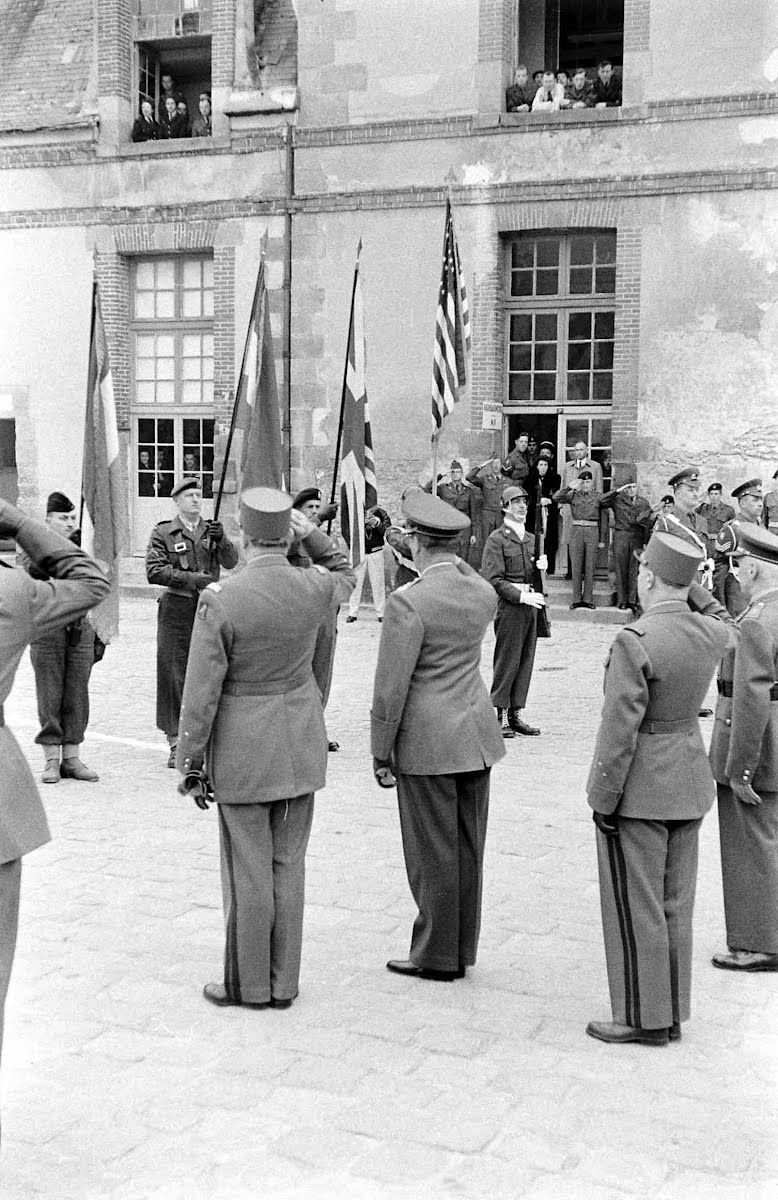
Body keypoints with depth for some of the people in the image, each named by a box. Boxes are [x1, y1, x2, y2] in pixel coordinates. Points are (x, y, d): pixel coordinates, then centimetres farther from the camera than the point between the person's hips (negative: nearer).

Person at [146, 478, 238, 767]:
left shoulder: (212, 531, 14)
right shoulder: (163, 533, 3)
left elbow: (231, 562, 1)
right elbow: (154, 572, -8)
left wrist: (221, 540, -18)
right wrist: (193, 578, -13)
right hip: (176, 610, -3)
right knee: (175, 677, -3)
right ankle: (176, 744, 3)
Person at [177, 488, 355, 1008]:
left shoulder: (220, 600, -18)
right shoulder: (315, 589, -7)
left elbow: (202, 694, -14)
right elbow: (345, 574, 21)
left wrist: (191, 764, -5)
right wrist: (312, 533, 8)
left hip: (243, 747, -4)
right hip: (301, 741, 4)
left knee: (248, 869, 7)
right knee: (288, 864, 13)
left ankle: (249, 984, 19)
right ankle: (283, 983, 22)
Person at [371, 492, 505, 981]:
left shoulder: (408, 602, -17)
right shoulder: (484, 593, 2)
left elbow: (391, 688, -15)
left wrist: (381, 753, -7)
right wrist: (453, 559, 21)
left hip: (427, 743, -7)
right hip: (476, 736, 7)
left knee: (433, 853, 3)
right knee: (468, 849, 13)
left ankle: (437, 955, 13)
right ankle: (463, 950, 23)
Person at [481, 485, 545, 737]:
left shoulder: (531, 538, 18)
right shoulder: (497, 539, -5)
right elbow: (492, 579, -12)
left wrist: (542, 566, 3)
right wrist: (521, 596, -18)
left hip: (531, 604, 7)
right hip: (509, 605, -7)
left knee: (525, 661, 8)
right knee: (507, 662, -5)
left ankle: (516, 714, 16)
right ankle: (500, 716, 1)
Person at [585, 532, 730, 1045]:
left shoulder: (635, 642, -23)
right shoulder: (712, 634, -3)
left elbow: (619, 732, -21)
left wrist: (603, 800, -12)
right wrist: (692, 589, 11)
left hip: (639, 792, -7)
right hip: (689, 785, 7)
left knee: (635, 908, 5)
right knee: (675, 905, 16)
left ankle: (643, 1018, 16)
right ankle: (672, 1013, 26)